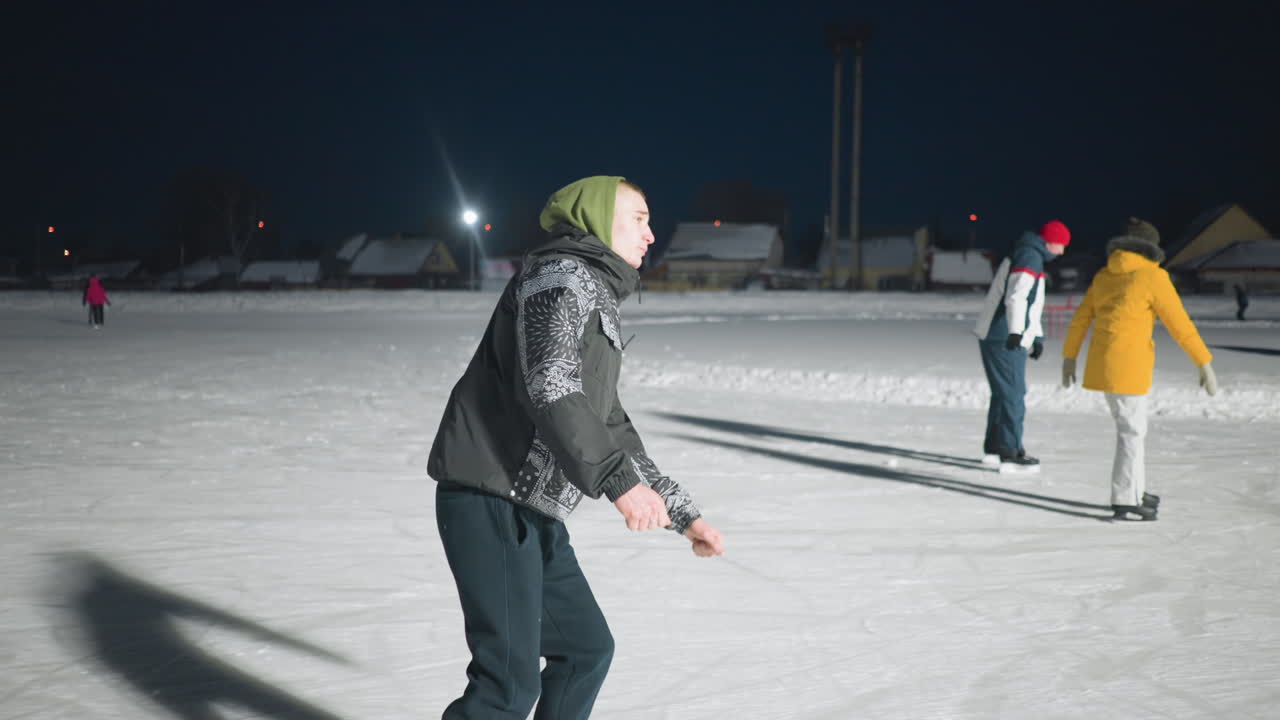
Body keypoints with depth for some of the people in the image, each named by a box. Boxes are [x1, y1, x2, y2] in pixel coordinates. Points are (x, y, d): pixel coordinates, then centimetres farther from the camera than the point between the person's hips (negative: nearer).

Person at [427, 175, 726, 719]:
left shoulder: (597, 306, 25)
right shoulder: (562, 273, -6)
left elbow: (612, 430, 27)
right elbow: (548, 386, -21)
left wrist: (683, 513, 24)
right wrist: (618, 481, -28)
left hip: (535, 513, 10)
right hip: (492, 503, -10)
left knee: (587, 647, 17)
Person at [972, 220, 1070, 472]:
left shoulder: (1030, 256, 22)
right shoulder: (1030, 257, -11)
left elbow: (1031, 303, 31)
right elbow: (1016, 297, -25)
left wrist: (1037, 336, 33)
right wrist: (1016, 331, -34)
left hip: (995, 337, 10)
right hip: (1004, 339, -10)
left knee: (1003, 393, 17)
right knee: (1013, 395, -7)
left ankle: (993, 448, 24)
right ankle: (1010, 453, -4)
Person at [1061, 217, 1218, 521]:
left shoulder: (1104, 275, 11)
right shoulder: (1152, 277, -9)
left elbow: (1080, 318, 16)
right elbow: (1180, 324, -9)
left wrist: (1069, 357, 26)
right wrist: (1205, 365, -5)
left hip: (1102, 363, 7)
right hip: (1127, 366, -7)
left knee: (1131, 426, 19)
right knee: (1132, 431, -1)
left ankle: (1135, 491, 27)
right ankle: (1124, 501, 0)